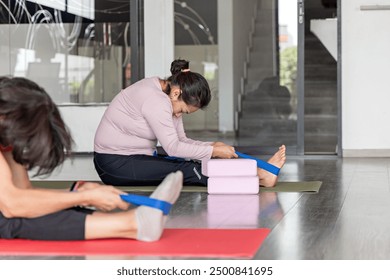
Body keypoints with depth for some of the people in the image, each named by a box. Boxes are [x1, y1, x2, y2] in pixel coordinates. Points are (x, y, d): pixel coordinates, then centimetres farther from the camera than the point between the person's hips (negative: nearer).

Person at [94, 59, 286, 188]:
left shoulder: (169, 97, 6)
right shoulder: (155, 100, -24)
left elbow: (180, 141, 3)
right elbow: (173, 147, -25)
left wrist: (212, 146, -12)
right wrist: (213, 151, -20)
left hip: (134, 159, 8)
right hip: (115, 163, -8)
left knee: (192, 165, -11)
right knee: (186, 171, -22)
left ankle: (262, 173, -22)